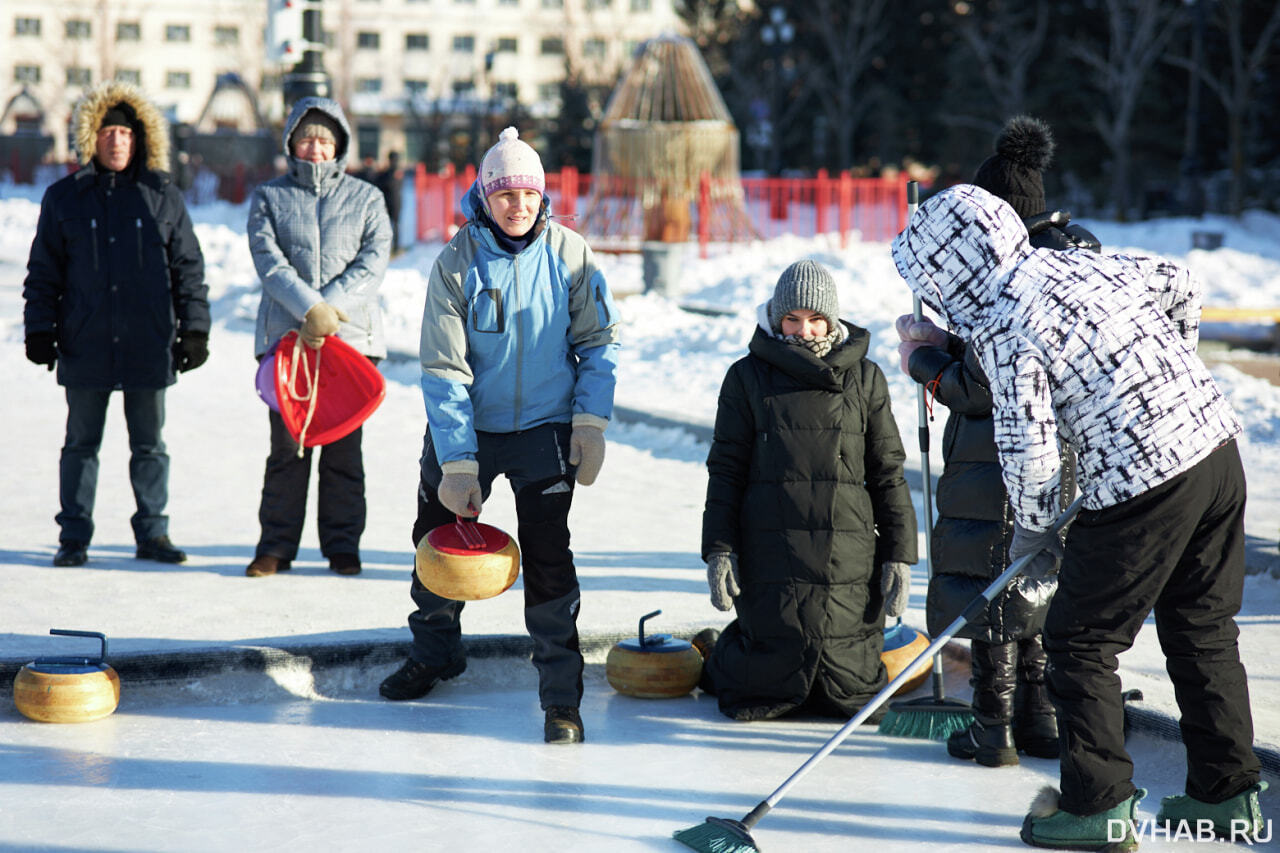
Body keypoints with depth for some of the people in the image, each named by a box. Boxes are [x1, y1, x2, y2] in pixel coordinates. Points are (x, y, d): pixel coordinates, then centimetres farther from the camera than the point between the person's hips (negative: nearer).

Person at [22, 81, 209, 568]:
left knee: (149, 444, 6)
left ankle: (152, 533, 15)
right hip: (85, 346, 0)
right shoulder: (64, 198, 5)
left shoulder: (164, 198, 6)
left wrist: (194, 328, 4)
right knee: (81, 444, 6)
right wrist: (40, 329, 2)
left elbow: (188, 268, 8)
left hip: (148, 345, 0)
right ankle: (74, 536, 14)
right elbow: (43, 272, 8)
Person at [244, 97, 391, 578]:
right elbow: (268, 260, -3)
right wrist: (310, 308, -18)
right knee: (287, 443, 0)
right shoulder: (269, 198, 10)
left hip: (352, 336, 0)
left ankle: (342, 545, 11)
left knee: (344, 447, 2)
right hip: (284, 336, 0)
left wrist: (328, 310, -13)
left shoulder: (366, 199, 12)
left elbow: (373, 263, 0)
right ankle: (276, 545, 8)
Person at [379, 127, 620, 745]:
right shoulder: (456, 264, -13)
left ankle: (561, 695, -3)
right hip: (465, 426, 1)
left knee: (547, 550, -12)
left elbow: (599, 341, 1)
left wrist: (590, 422, -9)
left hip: (545, 426, -1)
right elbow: (444, 370, -13)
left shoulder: (568, 253, -10)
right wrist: (457, 463, -17)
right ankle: (434, 652, 42)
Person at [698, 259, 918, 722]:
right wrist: (718, 550, -3)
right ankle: (719, 655, 31)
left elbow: (888, 471, 10)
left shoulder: (865, 378, 8)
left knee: (852, 697, 2)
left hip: (849, 563, 2)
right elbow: (726, 471, 5)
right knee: (762, 698, -1)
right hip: (772, 559, -2)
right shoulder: (748, 377, 4)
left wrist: (899, 554, 5)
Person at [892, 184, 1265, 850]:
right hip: (1218, 449, 8)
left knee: (1080, 639, 5)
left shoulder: (1003, 331, -12)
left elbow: (1027, 447, -12)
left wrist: (1033, 530, 5)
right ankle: (1228, 793, 25)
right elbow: (1179, 286, 27)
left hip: (1142, 486, -8)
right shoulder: (1088, 265, 11)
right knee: (1202, 627, 18)